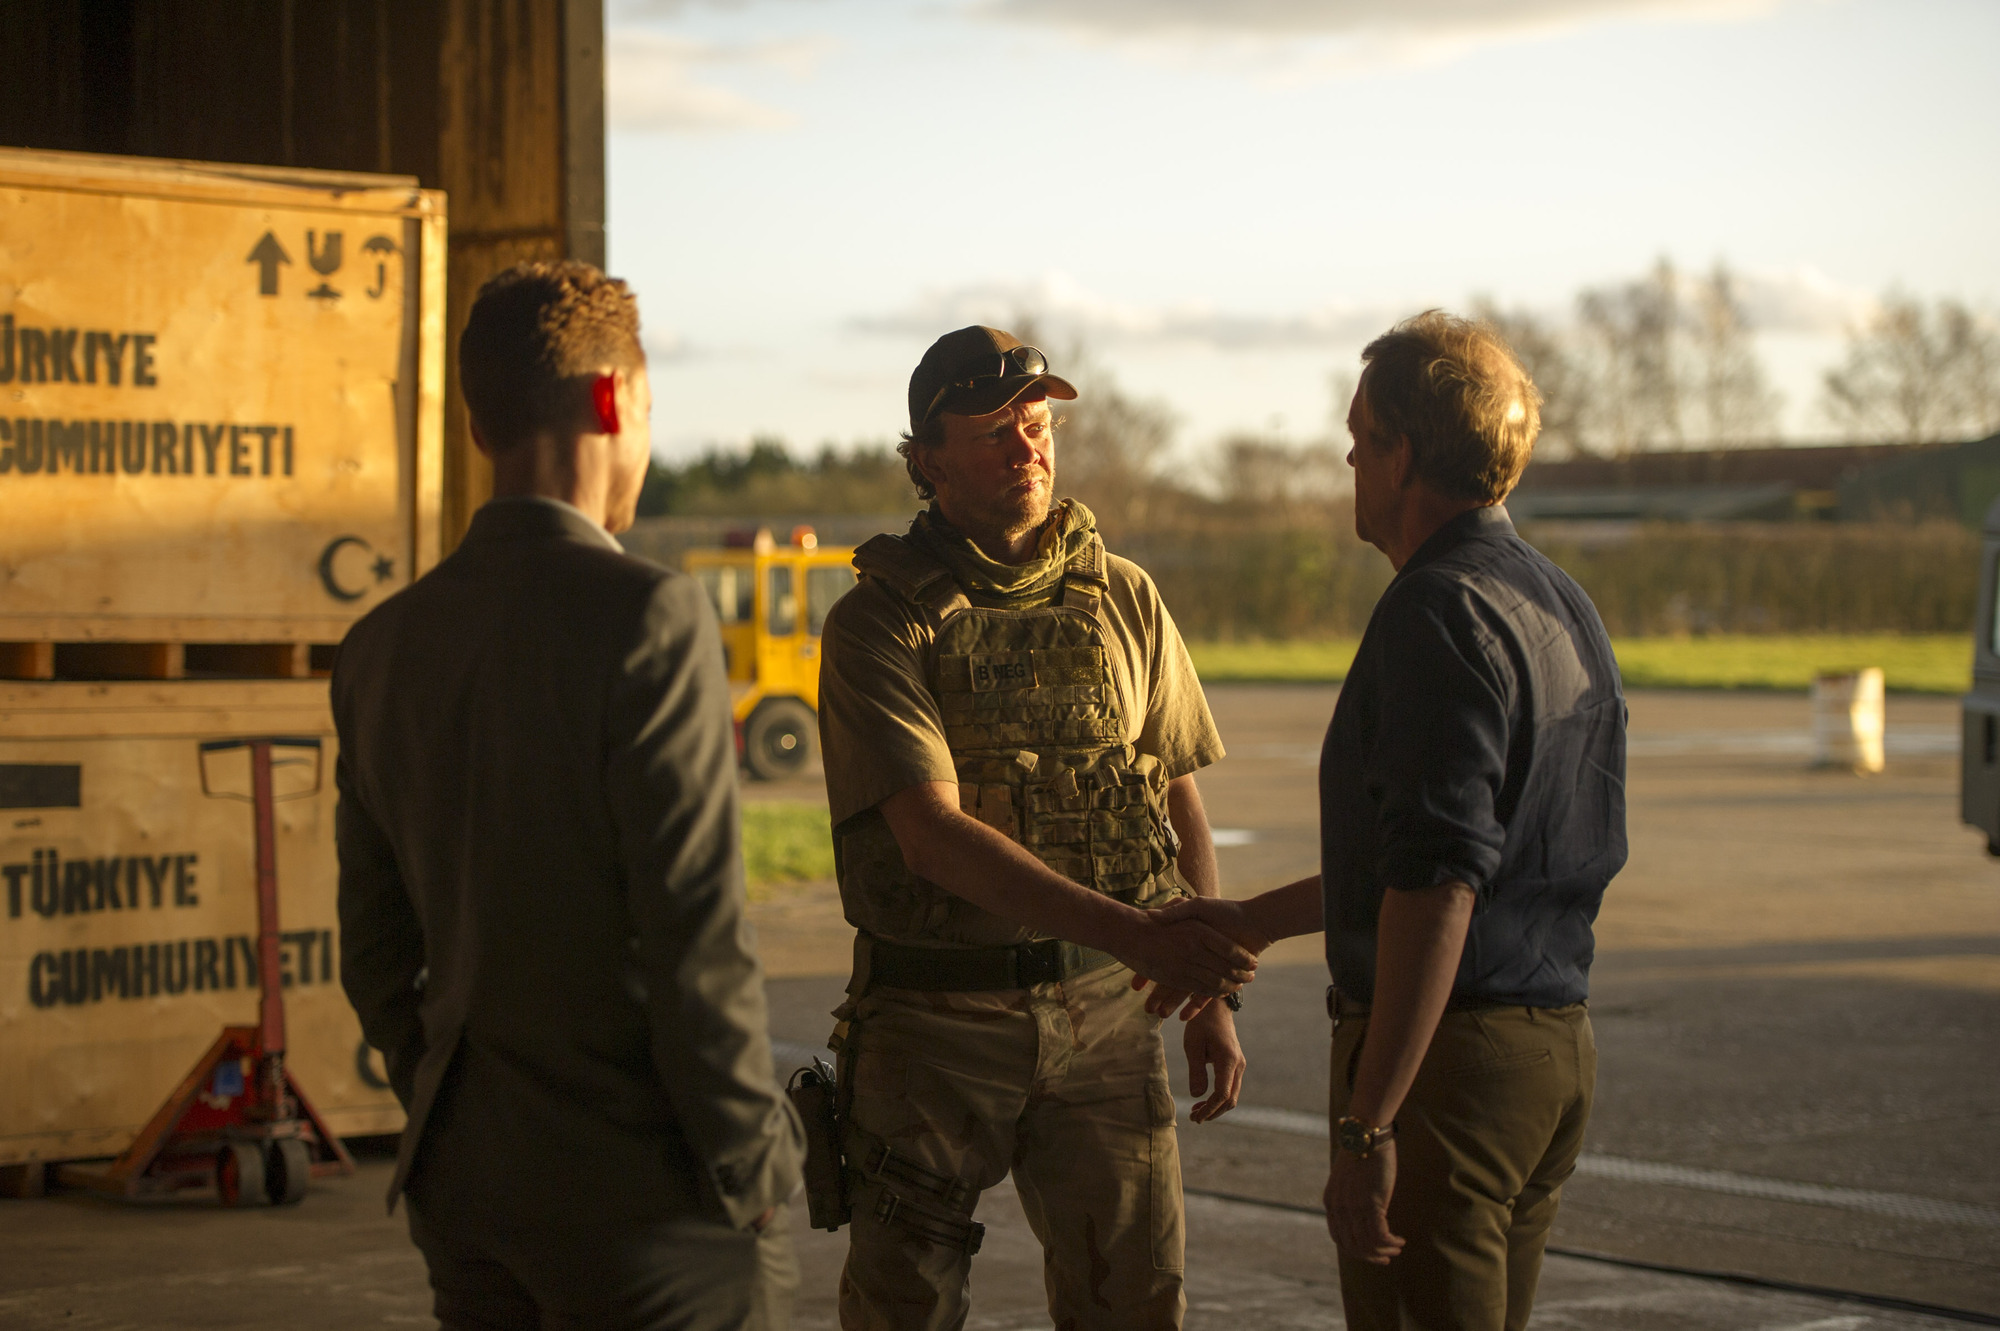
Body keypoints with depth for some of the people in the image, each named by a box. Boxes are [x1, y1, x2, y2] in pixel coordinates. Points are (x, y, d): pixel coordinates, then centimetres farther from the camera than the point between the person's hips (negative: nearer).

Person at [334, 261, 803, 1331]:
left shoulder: (379, 647, 6)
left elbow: (376, 953, 11)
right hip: (642, 1193, -7)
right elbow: (693, 931, -18)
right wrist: (753, 1166, -9)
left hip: (464, 1191, 7)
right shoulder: (648, 619, -15)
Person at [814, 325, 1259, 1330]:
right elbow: (931, 834, -19)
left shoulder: (1122, 598, 7)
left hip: (1100, 1017, 3)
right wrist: (1134, 933, -28)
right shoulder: (879, 622, -8)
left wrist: (1211, 1000, 8)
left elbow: (1180, 804, 14)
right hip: (936, 1020, -3)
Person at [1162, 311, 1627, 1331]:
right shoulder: (1561, 608, 14)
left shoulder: (1439, 615, -17)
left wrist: (1367, 1126, -25)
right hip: (1555, 1045, 10)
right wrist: (1251, 921, 31)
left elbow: (1439, 888, -25)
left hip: (1446, 1054, -10)